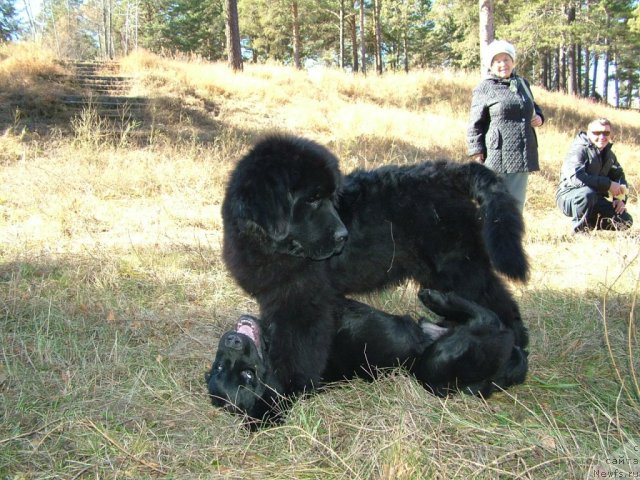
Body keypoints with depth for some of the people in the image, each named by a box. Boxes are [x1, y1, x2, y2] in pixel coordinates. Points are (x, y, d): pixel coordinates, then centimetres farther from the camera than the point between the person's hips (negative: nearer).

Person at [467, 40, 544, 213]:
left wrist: (539, 117, 10)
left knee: (516, 201, 10)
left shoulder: (523, 83, 17)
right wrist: (477, 151, -11)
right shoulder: (484, 88, 0)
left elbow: (533, 107, 33)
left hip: (522, 155, 5)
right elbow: (475, 124, -3)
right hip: (496, 156, -5)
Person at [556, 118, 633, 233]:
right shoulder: (579, 150, -16)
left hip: (594, 198, 7)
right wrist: (608, 184, -30)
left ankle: (589, 223, 14)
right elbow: (576, 178, -32)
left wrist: (620, 198, -1)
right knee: (587, 193, -41)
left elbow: (619, 175, 20)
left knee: (626, 221, -7)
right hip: (569, 196, -7)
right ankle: (579, 231, -20)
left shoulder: (609, 154, 10)